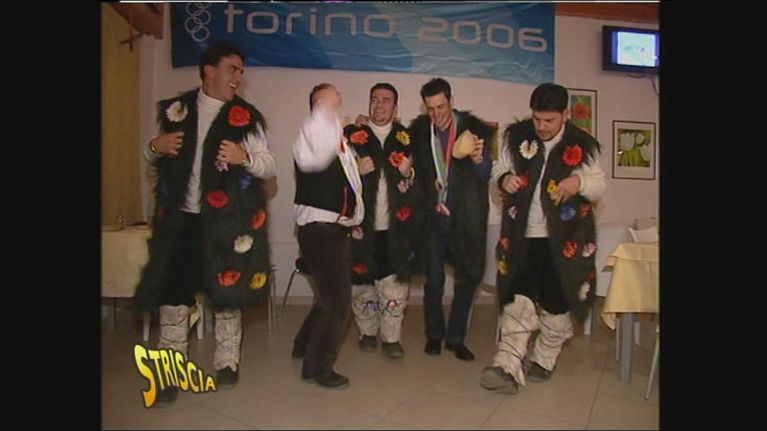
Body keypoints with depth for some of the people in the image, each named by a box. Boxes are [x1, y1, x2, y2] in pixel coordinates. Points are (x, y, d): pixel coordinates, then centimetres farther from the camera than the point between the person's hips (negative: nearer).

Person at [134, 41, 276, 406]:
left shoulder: (246, 116, 0)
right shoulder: (175, 109, 8)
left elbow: (269, 166, -2)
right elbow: (155, 156, 18)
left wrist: (245, 157, -22)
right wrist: (155, 146, -5)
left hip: (225, 220, -2)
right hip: (179, 216, 3)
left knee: (226, 293, 8)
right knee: (171, 293, 5)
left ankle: (227, 363, 27)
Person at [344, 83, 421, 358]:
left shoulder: (405, 137, 12)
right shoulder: (352, 135, 6)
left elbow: (417, 178, 18)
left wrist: (410, 173, -3)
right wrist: (356, 171, -15)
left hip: (395, 226, 1)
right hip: (361, 223, 0)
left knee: (395, 283, 1)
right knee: (362, 281, 9)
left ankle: (391, 337, 14)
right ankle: (367, 332, 26)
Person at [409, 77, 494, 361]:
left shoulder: (475, 128, -4)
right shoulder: (418, 130, 1)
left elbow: (485, 177, -5)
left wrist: (478, 159, -24)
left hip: (464, 218, 0)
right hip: (432, 217, 1)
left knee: (468, 277, 6)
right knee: (434, 279, 8)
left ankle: (456, 337, 24)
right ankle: (434, 335, 28)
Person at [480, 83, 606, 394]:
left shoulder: (582, 145, -2)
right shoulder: (516, 137, 2)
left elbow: (599, 187, 3)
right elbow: (499, 169, 12)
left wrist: (580, 181, -20)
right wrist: (504, 178, -13)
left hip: (563, 239, 0)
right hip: (522, 236, 0)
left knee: (556, 302, 8)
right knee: (518, 299, -7)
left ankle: (544, 360, 28)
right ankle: (508, 367, -9)